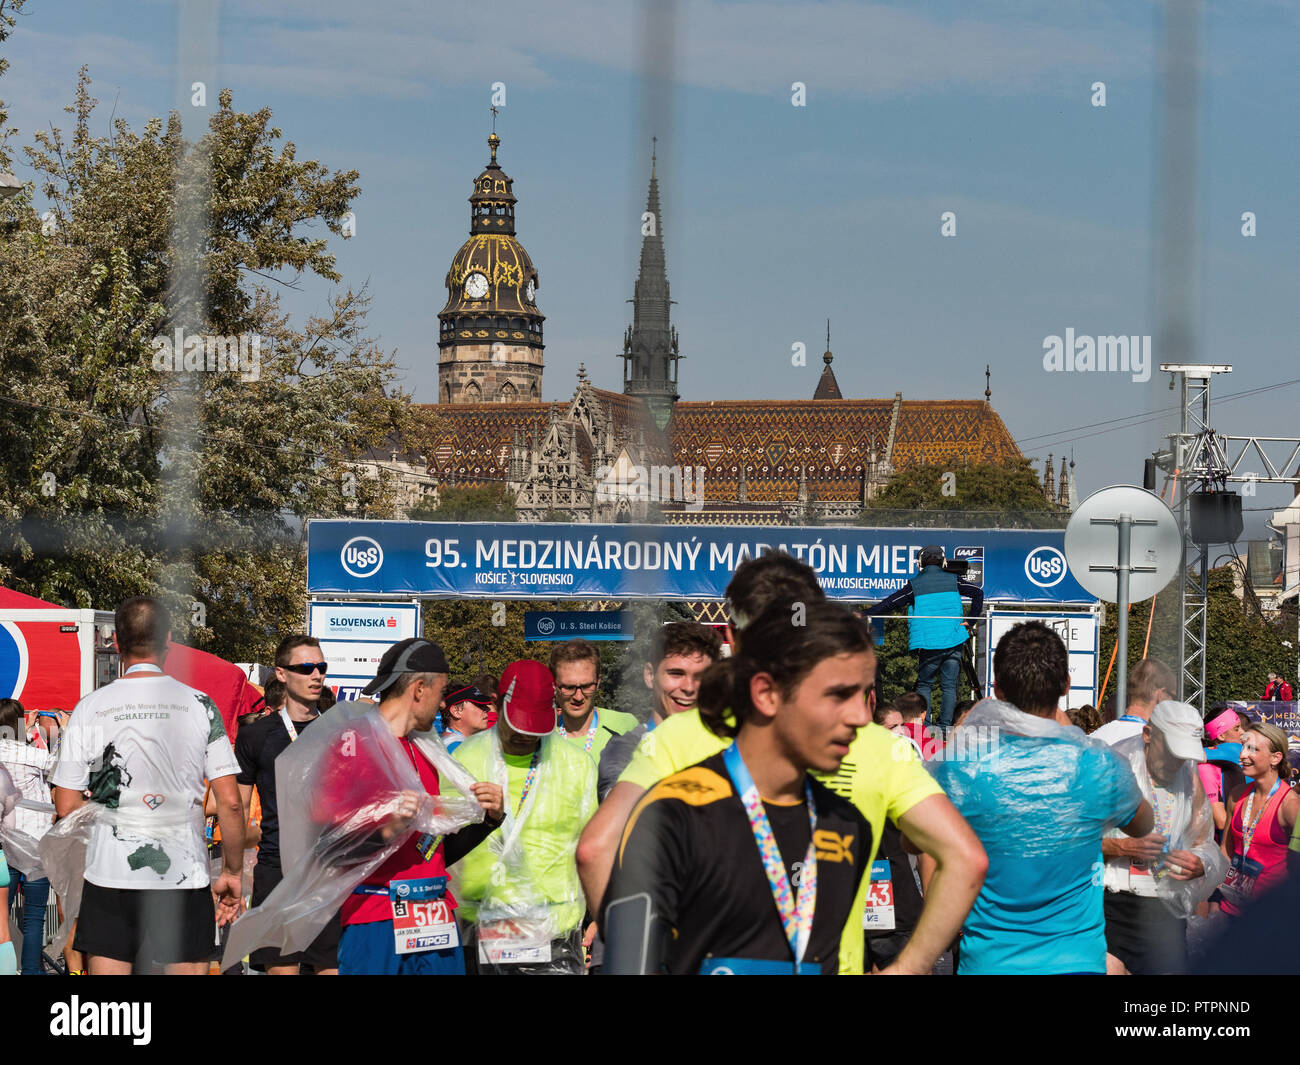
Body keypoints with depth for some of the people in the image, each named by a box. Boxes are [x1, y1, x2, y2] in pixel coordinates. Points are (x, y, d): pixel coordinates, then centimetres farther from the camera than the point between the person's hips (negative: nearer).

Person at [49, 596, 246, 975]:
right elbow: (230, 803, -3)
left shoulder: (89, 709, -1)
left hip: (109, 876, 0)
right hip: (185, 877, 0)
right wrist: (232, 872, 8)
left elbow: (66, 809, 0)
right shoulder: (200, 706, -1)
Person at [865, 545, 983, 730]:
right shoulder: (953, 580, 5)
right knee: (949, 685, 6)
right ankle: (946, 726, 0)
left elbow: (890, 604, -4)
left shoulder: (915, 585, -3)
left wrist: (867, 615, 5)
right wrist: (970, 622, 7)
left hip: (928, 643, -2)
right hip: (954, 642, 2)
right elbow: (978, 593, 5)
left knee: (924, 684, 9)